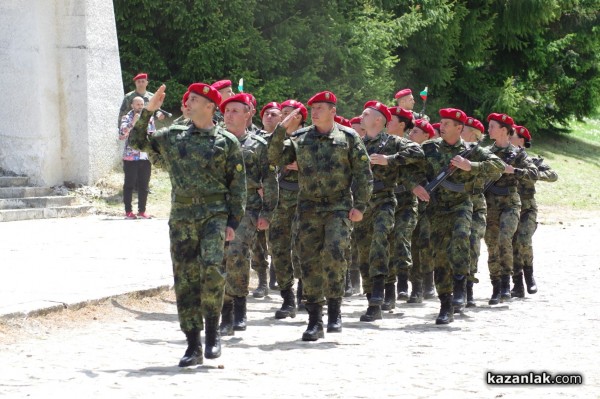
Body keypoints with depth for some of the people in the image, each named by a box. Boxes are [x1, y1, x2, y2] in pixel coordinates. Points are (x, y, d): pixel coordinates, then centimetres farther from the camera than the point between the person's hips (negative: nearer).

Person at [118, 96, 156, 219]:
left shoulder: (149, 118, 12)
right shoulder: (127, 118, 0)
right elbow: (122, 133, -14)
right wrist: (133, 123, -23)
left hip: (146, 157, 4)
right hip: (130, 157, -4)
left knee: (144, 186, 6)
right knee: (129, 185, 1)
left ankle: (142, 211, 13)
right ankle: (128, 211, 5)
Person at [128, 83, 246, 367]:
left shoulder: (227, 142, 3)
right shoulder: (173, 136, 13)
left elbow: (238, 184, 2)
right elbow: (136, 141, 18)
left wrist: (233, 222, -5)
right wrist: (148, 111, 7)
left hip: (214, 215, -4)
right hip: (181, 217, 4)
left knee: (211, 268, -23)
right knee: (185, 280, 1)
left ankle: (212, 330, -4)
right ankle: (193, 346, 7)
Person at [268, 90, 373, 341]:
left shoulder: (348, 137, 4)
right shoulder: (300, 138, 10)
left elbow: (363, 173, 3)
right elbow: (276, 159, 1)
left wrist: (360, 206, -4)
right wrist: (281, 129, -7)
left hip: (338, 206, -3)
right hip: (309, 207, 3)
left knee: (335, 253, -21)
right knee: (310, 262, 1)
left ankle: (334, 308, -5)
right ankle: (315, 321, 7)